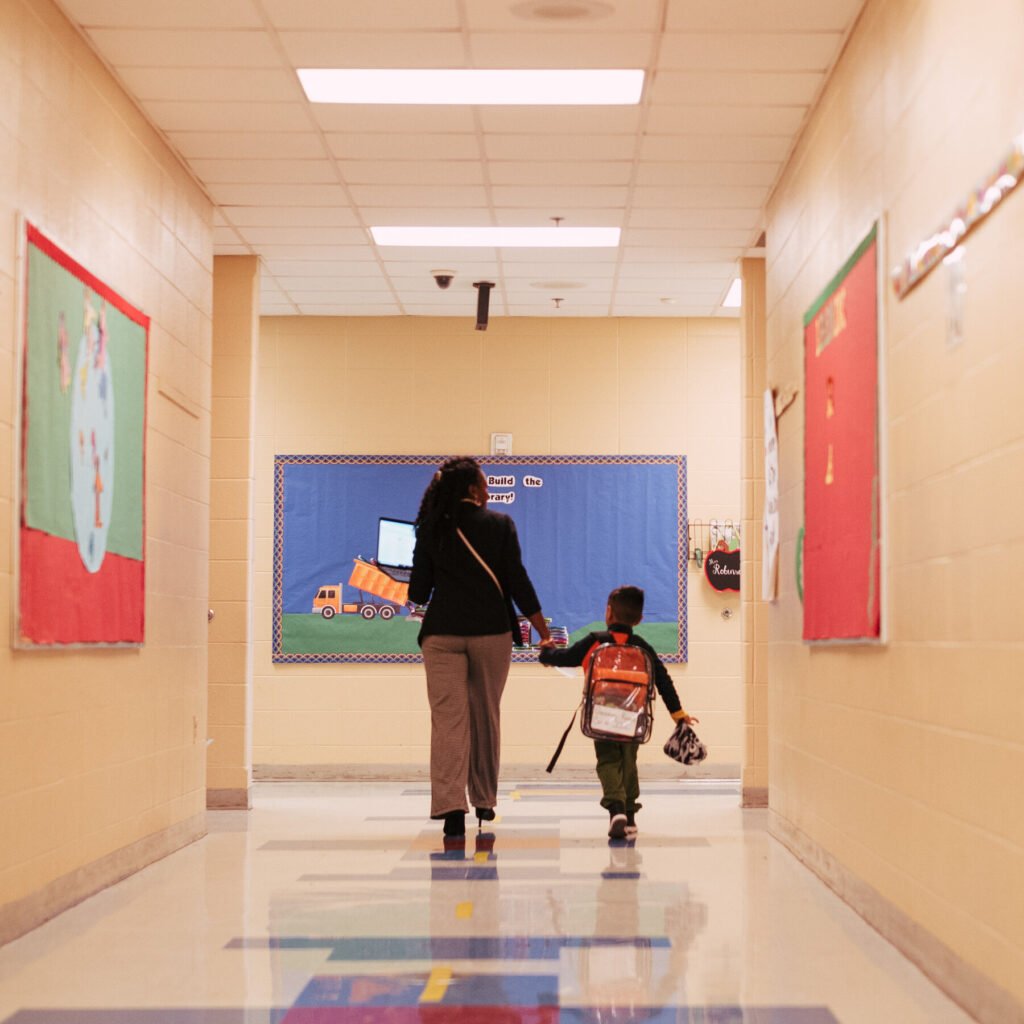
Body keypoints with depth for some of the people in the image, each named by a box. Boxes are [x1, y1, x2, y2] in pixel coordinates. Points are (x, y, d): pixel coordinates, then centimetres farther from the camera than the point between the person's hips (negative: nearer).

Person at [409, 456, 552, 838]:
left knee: (448, 717, -4)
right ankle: (484, 801, 24)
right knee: (485, 717, 13)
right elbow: (518, 582, -3)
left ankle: (450, 804, -18)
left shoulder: (431, 529, 5)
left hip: (442, 632, 0)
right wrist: (544, 633, 2)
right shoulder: (500, 524, 1)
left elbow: (418, 592, 5)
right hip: (491, 631, 0)